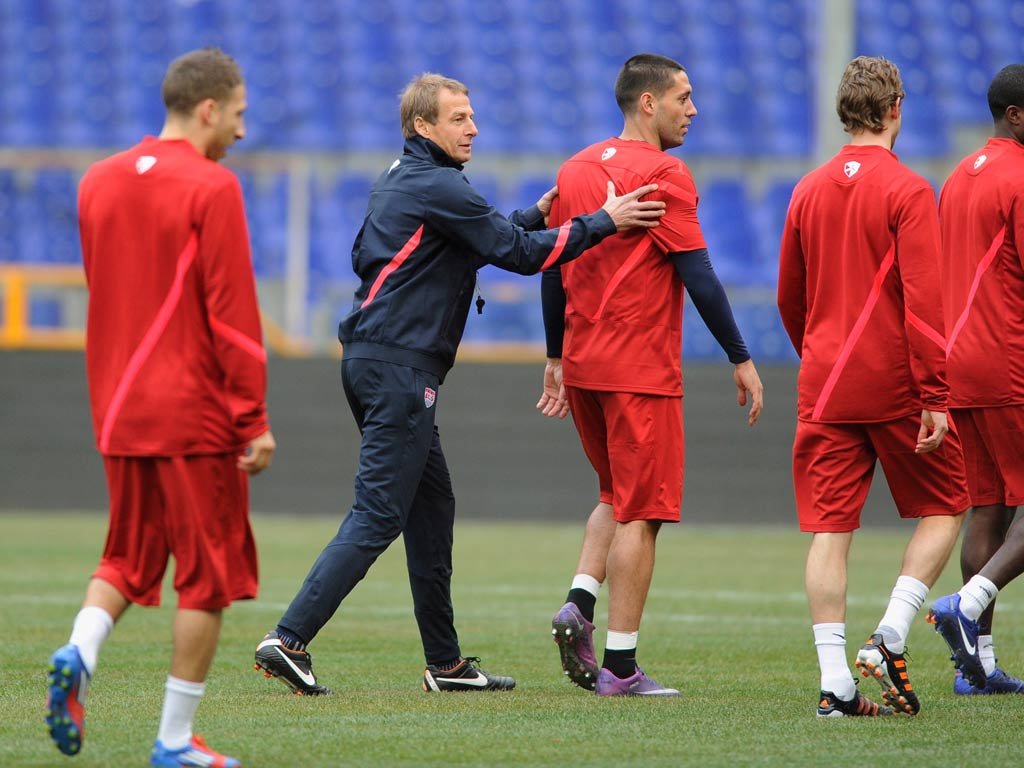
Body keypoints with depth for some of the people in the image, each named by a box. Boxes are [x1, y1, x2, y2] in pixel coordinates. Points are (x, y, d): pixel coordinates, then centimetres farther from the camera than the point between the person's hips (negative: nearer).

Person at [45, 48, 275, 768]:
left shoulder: (98, 183, 10)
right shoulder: (211, 189, -11)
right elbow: (232, 312, -14)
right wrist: (255, 420, -10)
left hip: (118, 409, 6)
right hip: (196, 412, -6)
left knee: (128, 557, 17)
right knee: (209, 573, 3)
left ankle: (79, 653, -12)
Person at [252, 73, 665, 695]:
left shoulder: (401, 179, 18)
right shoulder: (437, 186, -12)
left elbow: (483, 239, 28)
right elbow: (517, 253, -13)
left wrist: (534, 215, 24)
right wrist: (602, 222, -7)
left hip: (371, 358, 11)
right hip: (399, 367, -11)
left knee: (432, 507, 14)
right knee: (377, 517, -11)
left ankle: (446, 662, 19)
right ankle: (290, 640, -16)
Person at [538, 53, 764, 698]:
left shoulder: (577, 169, 11)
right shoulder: (664, 174, -11)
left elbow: (553, 269, 16)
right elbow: (698, 276, -14)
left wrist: (556, 360, 23)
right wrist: (741, 360, -8)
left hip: (582, 363, 7)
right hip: (641, 369, -7)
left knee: (619, 497, 22)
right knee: (641, 512, -1)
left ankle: (579, 603, 2)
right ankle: (620, 665, -1)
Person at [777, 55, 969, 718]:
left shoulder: (809, 191, 9)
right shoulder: (907, 191, -9)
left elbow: (789, 299, 16)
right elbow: (922, 299, -16)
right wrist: (934, 396, -15)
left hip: (825, 388, 5)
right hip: (895, 385, -5)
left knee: (830, 528, 2)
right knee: (944, 508, 11)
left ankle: (835, 681, -3)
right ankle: (891, 637, -4)